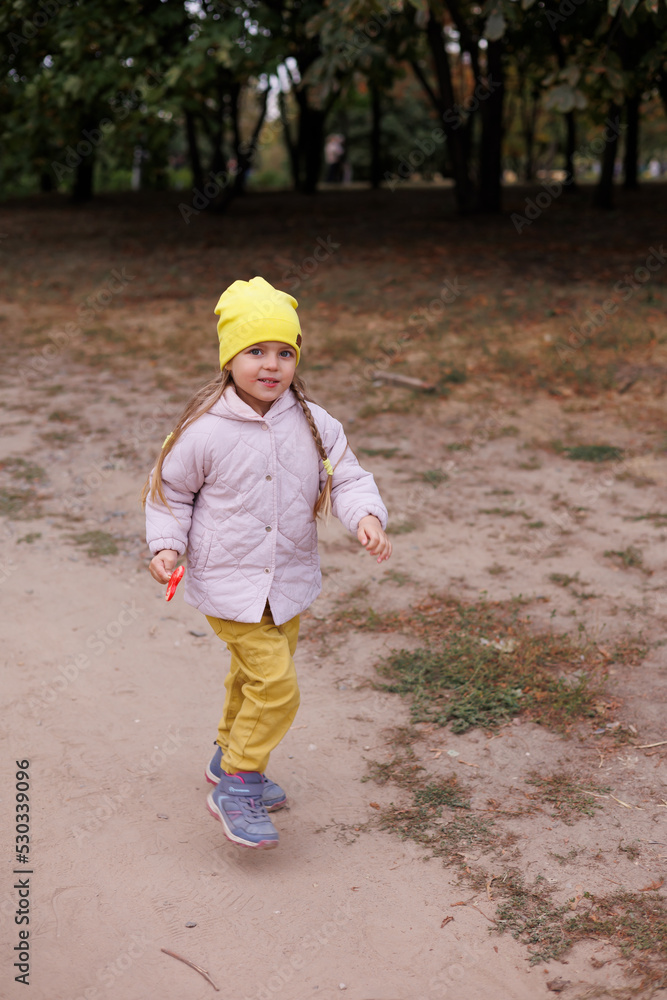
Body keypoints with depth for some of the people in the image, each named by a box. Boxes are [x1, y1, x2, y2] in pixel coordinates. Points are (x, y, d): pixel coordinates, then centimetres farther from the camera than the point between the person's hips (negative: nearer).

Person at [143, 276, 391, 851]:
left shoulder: (312, 424, -6)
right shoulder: (205, 431, -15)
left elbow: (345, 477, -3)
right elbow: (169, 490, -2)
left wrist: (366, 515, -22)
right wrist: (166, 545, -13)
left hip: (290, 580, 5)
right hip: (229, 584, -5)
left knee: (255, 677, 22)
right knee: (275, 684, -14)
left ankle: (231, 759, 46)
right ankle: (237, 786, 5)